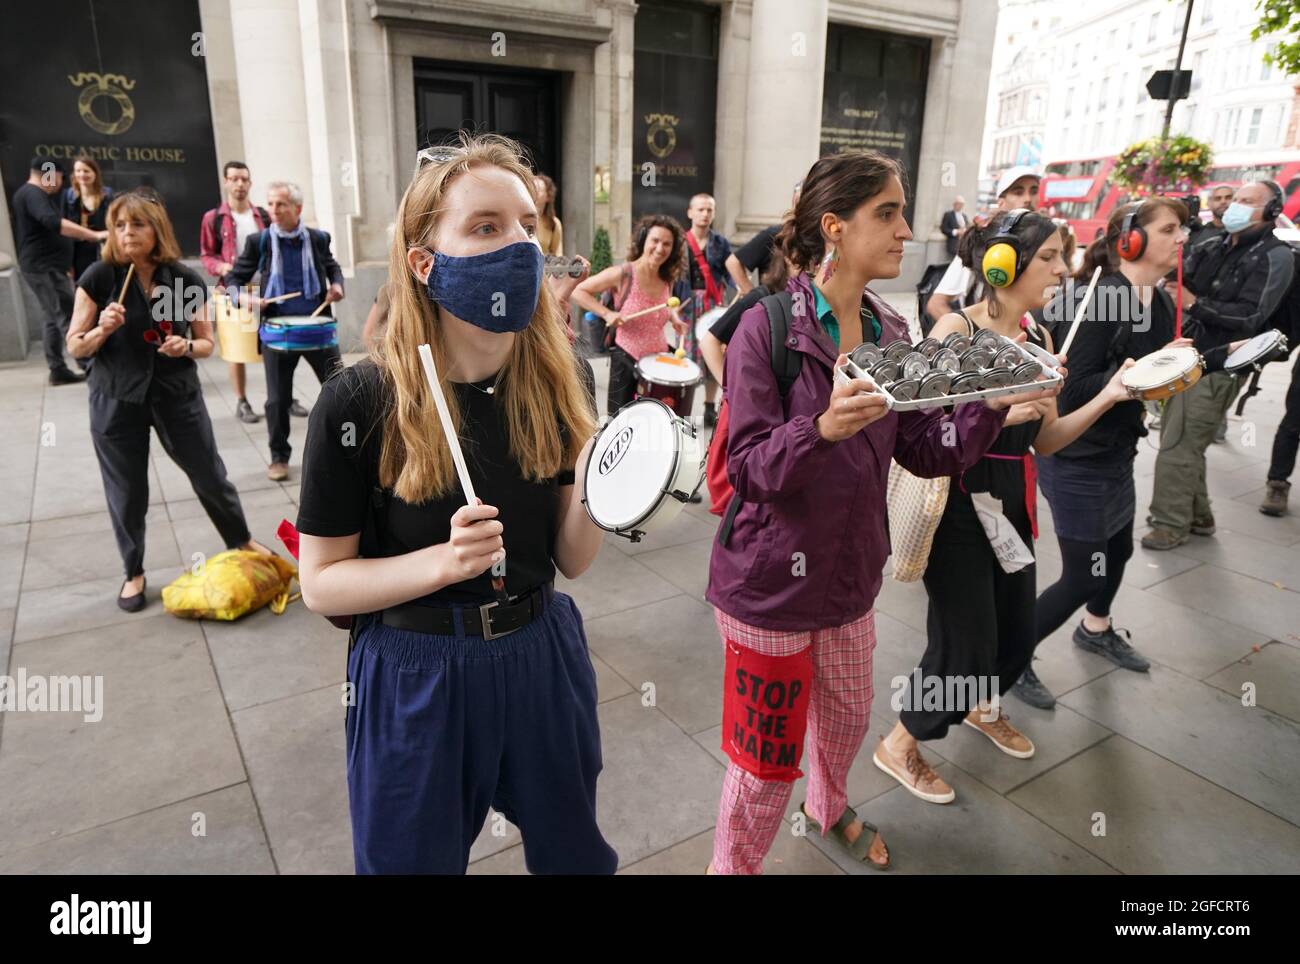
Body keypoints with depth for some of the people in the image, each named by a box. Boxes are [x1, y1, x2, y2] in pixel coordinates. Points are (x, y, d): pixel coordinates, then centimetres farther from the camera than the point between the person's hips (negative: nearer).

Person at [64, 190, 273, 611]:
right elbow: (74, 347, -3)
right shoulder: (99, 277, -7)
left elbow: (207, 343, 4)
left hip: (178, 394, 1)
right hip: (116, 400, 0)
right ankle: (133, 573, 25)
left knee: (210, 475, 9)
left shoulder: (186, 280, -3)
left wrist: (186, 346, -18)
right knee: (126, 490, 7)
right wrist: (102, 329, -23)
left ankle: (242, 541, 32)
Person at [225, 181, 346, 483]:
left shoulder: (318, 238, 0)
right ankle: (279, 457, 20)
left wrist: (337, 285, -1)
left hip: (319, 327, 1)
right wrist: (242, 296, -17)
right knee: (277, 400, 3)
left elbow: (332, 267, 20)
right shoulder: (259, 241, -3)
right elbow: (234, 277, 3)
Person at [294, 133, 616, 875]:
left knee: (573, 853, 25)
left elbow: (573, 559, -2)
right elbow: (322, 583, -11)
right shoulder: (360, 404, -18)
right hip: (416, 678, -3)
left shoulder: (558, 384, -7)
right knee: (416, 859, 21)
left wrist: (591, 495, -22)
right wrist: (443, 561, -26)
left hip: (541, 659, 4)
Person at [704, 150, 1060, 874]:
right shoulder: (767, 328, -18)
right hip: (771, 584, -6)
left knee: (847, 719, 27)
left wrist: (995, 405, -15)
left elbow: (926, 450, -1)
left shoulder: (889, 332, 2)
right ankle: (732, 864, 36)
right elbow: (750, 465, -22)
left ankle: (829, 807, 59)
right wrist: (823, 429, -39)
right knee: (767, 759, 8)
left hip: (852, 574, 7)